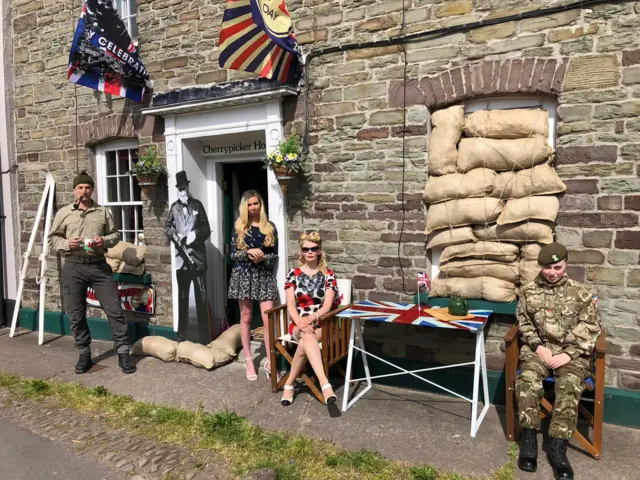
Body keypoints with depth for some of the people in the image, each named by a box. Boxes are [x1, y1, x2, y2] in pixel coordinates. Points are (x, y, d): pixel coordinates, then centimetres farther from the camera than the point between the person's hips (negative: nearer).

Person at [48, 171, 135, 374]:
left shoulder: (103, 212, 9)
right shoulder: (63, 213, 7)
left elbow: (115, 234, 13)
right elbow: (52, 239, 9)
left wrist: (105, 241, -8)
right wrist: (66, 244, -11)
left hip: (99, 266, 0)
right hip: (73, 267, 0)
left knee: (114, 310, -3)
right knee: (76, 315, 6)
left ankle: (123, 353, 5)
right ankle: (84, 354, 22)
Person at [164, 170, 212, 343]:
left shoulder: (197, 205, 6)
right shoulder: (174, 207, 10)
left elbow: (207, 230, 4)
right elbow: (167, 227, 11)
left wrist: (195, 234, -15)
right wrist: (174, 237, -9)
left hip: (198, 257, -2)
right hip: (181, 258, 2)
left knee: (202, 297, -2)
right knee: (182, 297, 11)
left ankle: (205, 337, 4)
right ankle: (182, 335, 21)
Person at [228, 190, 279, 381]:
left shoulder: (270, 228, 5)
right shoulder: (239, 227, 4)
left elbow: (275, 256, 4)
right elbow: (233, 254, 0)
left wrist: (262, 258, -15)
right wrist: (249, 252, -17)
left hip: (264, 275, 0)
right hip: (243, 275, 0)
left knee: (268, 319, -7)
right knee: (246, 318, 7)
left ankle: (270, 361, 3)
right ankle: (248, 360, 19)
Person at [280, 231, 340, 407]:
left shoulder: (328, 274, 3)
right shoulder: (293, 274, 6)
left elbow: (327, 305, -7)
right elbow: (291, 305, -2)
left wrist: (312, 317, -26)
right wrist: (300, 322, -22)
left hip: (321, 325, 0)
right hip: (298, 324, 0)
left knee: (304, 344, -36)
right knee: (308, 335, -38)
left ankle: (289, 383, -21)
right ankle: (324, 383, -50)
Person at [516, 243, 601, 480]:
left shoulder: (580, 293, -1)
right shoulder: (529, 291, 4)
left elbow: (590, 328, -1)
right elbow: (523, 322, 9)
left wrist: (569, 354, -12)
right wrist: (538, 346, -7)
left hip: (572, 352, -1)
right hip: (539, 348, 1)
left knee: (569, 385, -29)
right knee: (528, 378, -27)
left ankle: (558, 448, -22)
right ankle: (528, 439, -16)